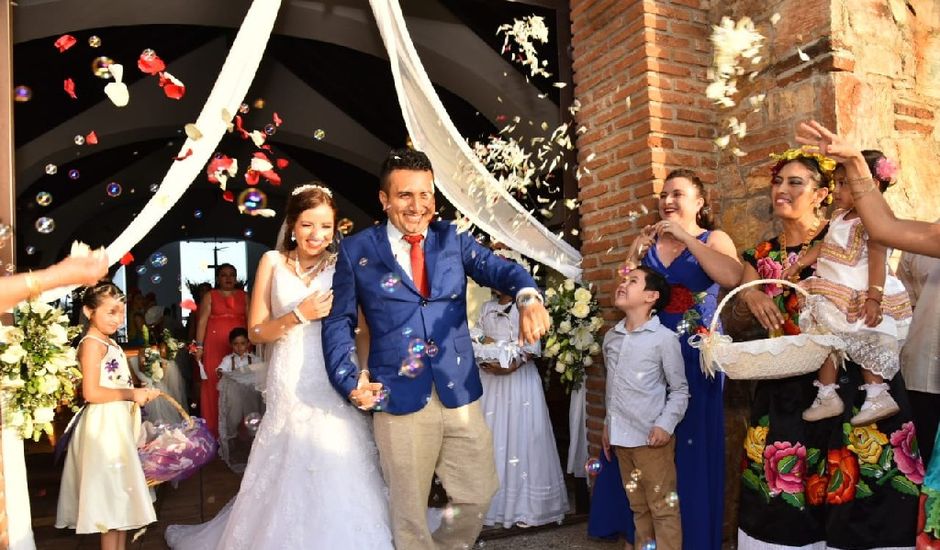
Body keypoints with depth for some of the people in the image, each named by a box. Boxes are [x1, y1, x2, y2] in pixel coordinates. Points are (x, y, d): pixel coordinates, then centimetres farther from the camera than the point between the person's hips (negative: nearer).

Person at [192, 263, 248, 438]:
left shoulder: (243, 296, 12)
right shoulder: (210, 296, 9)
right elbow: (202, 321, 2)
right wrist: (199, 346, -6)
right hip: (215, 346, -1)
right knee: (213, 384, -2)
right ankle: (214, 429, 4)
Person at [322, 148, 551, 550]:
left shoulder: (452, 239, 6)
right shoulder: (357, 250, 1)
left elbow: (499, 269, -8)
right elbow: (339, 322, 4)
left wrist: (528, 296, -31)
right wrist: (348, 382, -9)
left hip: (461, 395, 3)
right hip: (399, 399, -2)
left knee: (478, 496, 15)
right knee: (409, 511, 13)